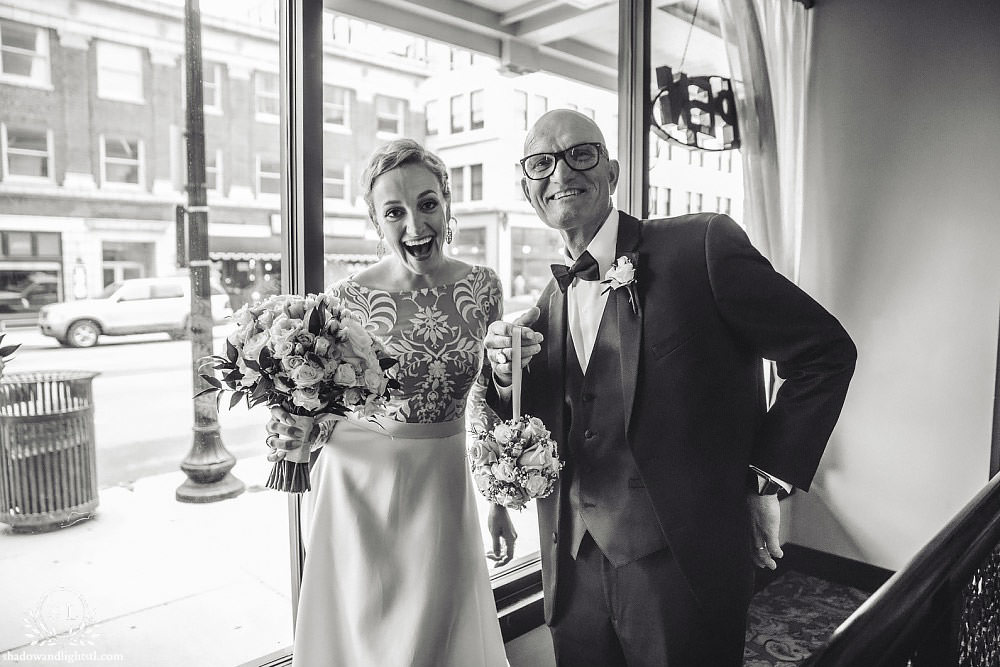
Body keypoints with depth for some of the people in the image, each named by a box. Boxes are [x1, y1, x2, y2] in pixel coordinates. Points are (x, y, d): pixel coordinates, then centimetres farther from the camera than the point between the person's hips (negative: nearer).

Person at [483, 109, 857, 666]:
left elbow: (825, 350, -9)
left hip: (683, 568, -5)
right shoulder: (552, 302, 6)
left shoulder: (703, 245, -12)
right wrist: (506, 375, -11)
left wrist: (765, 479, -9)